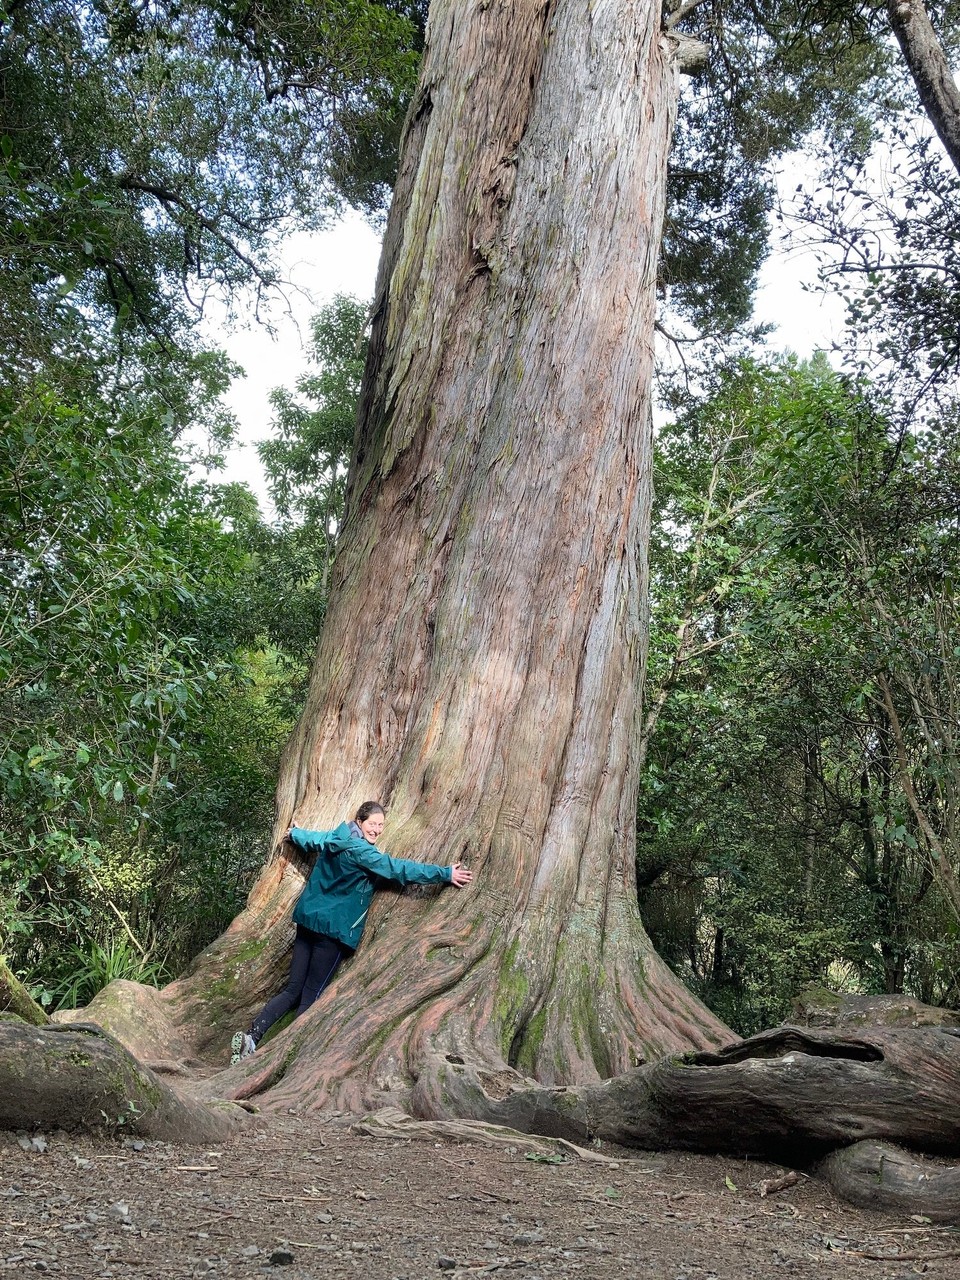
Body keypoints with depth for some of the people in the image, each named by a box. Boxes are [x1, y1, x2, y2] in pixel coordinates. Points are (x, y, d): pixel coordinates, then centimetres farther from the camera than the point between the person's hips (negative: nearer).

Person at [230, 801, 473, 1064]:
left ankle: (250, 1037, -5)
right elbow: (400, 869, -17)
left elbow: (310, 839, 32)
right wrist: (446, 874, -15)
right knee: (310, 997, -3)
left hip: (308, 921, 8)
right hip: (333, 928, -8)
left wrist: (294, 833, 56)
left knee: (292, 990, 7)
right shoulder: (359, 851, -14)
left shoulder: (334, 838, 10)